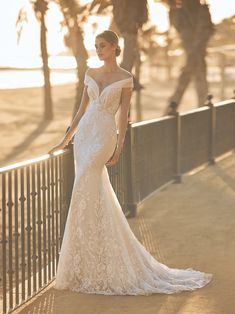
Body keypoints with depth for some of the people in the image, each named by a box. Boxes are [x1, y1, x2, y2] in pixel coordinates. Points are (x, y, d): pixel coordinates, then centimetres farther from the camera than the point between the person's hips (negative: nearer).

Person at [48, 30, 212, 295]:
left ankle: (87, 264, -3)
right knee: (94, 196, 7)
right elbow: (82, 109, 15)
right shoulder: (91, 74, 12)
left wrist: (119, 148, -12)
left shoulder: (125, 78, -2)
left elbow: (124, 115, -4)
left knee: (84, 192, -12)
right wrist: (65, 140, 12)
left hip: (104, 136, -6)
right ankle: (96, 259, 16)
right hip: (84, 134, 6)